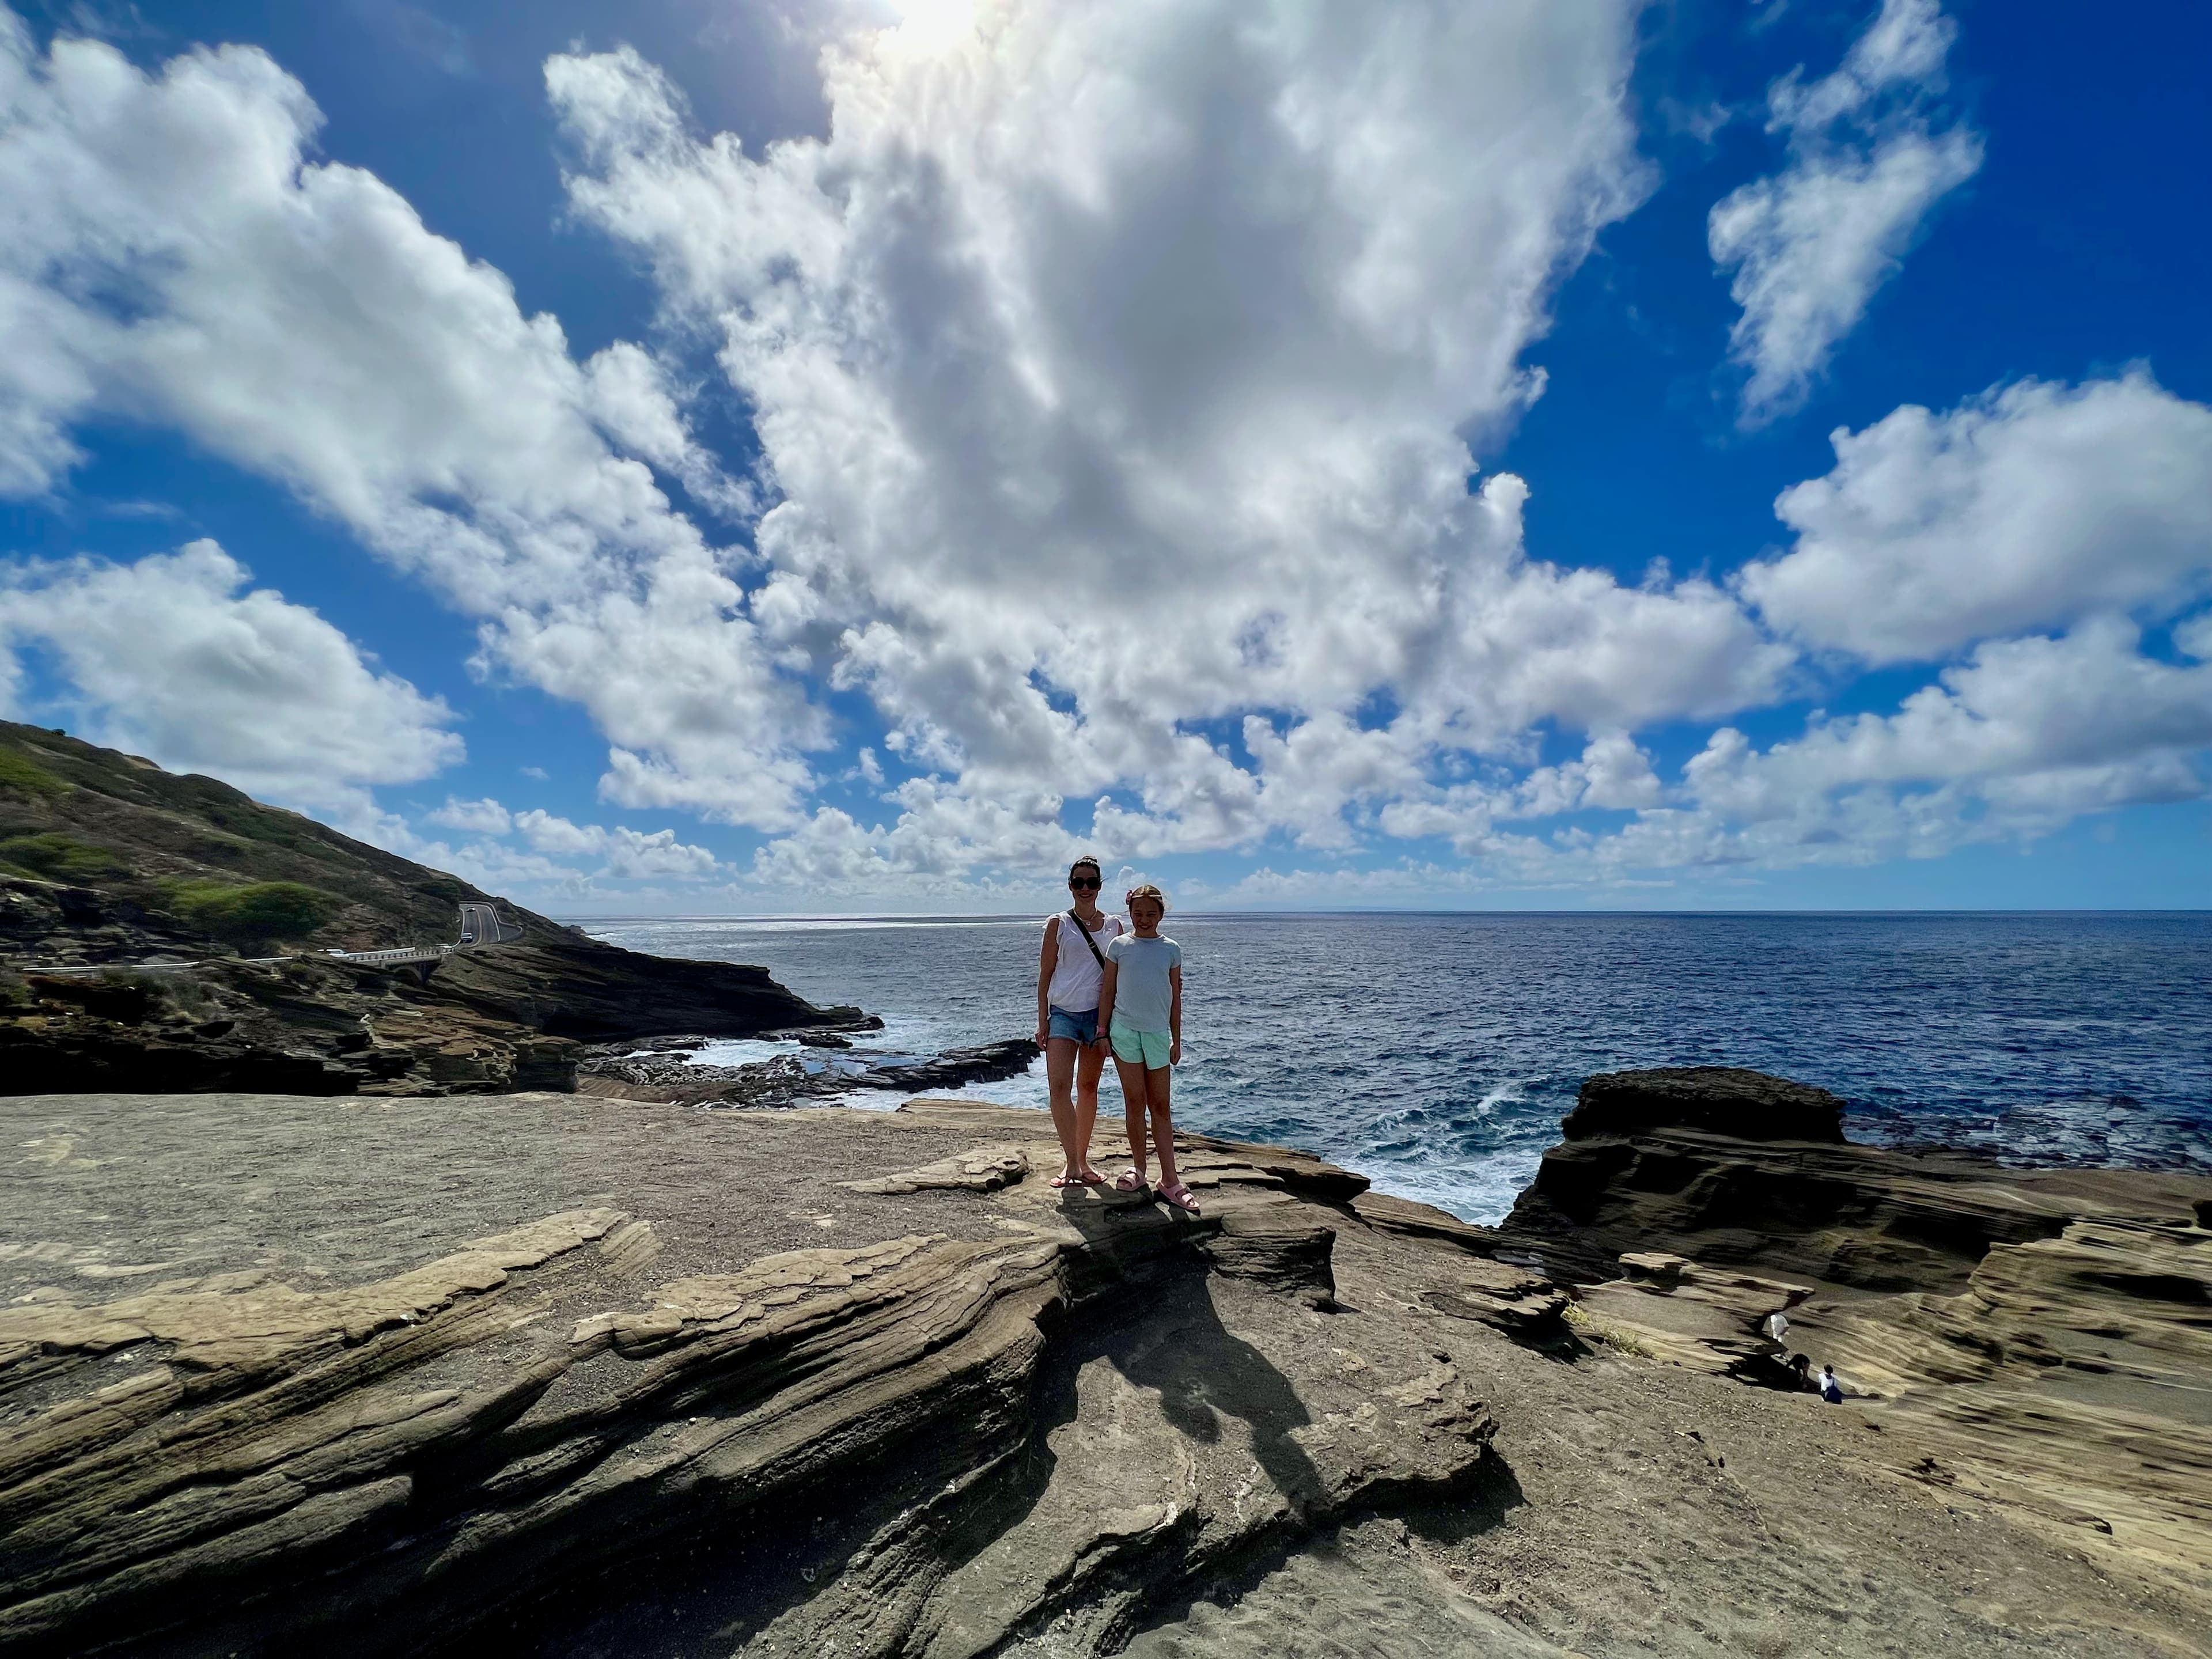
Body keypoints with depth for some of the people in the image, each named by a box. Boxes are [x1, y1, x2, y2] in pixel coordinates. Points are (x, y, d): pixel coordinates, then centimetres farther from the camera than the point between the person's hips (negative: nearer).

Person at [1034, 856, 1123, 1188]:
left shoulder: (1114, 925, 6)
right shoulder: (1058, 923, 1)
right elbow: (1045, 974, 2)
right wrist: (1042, 1021, -2)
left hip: (1099, 1014, 2)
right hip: (1063, 1012, -2)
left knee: (1088, 1087, 10)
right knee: (1059, 1086, -13)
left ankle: (1083, 1160, 22)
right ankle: (1071, 1163, -4)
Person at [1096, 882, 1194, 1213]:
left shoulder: (1171, 949, 6)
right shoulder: (1119, 946, 2)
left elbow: (1175, 998, 9)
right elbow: (1108, 992, 5)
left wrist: (1177, 1040, 8)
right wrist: (1102, 1032, 1)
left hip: (1157, 1032, 1)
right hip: (1124, 1030, -1)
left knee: (1160, 1107, 5)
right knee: (1134, 1103, 6)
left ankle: (1170, 1180, 8)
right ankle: (1139, 1169, 19)